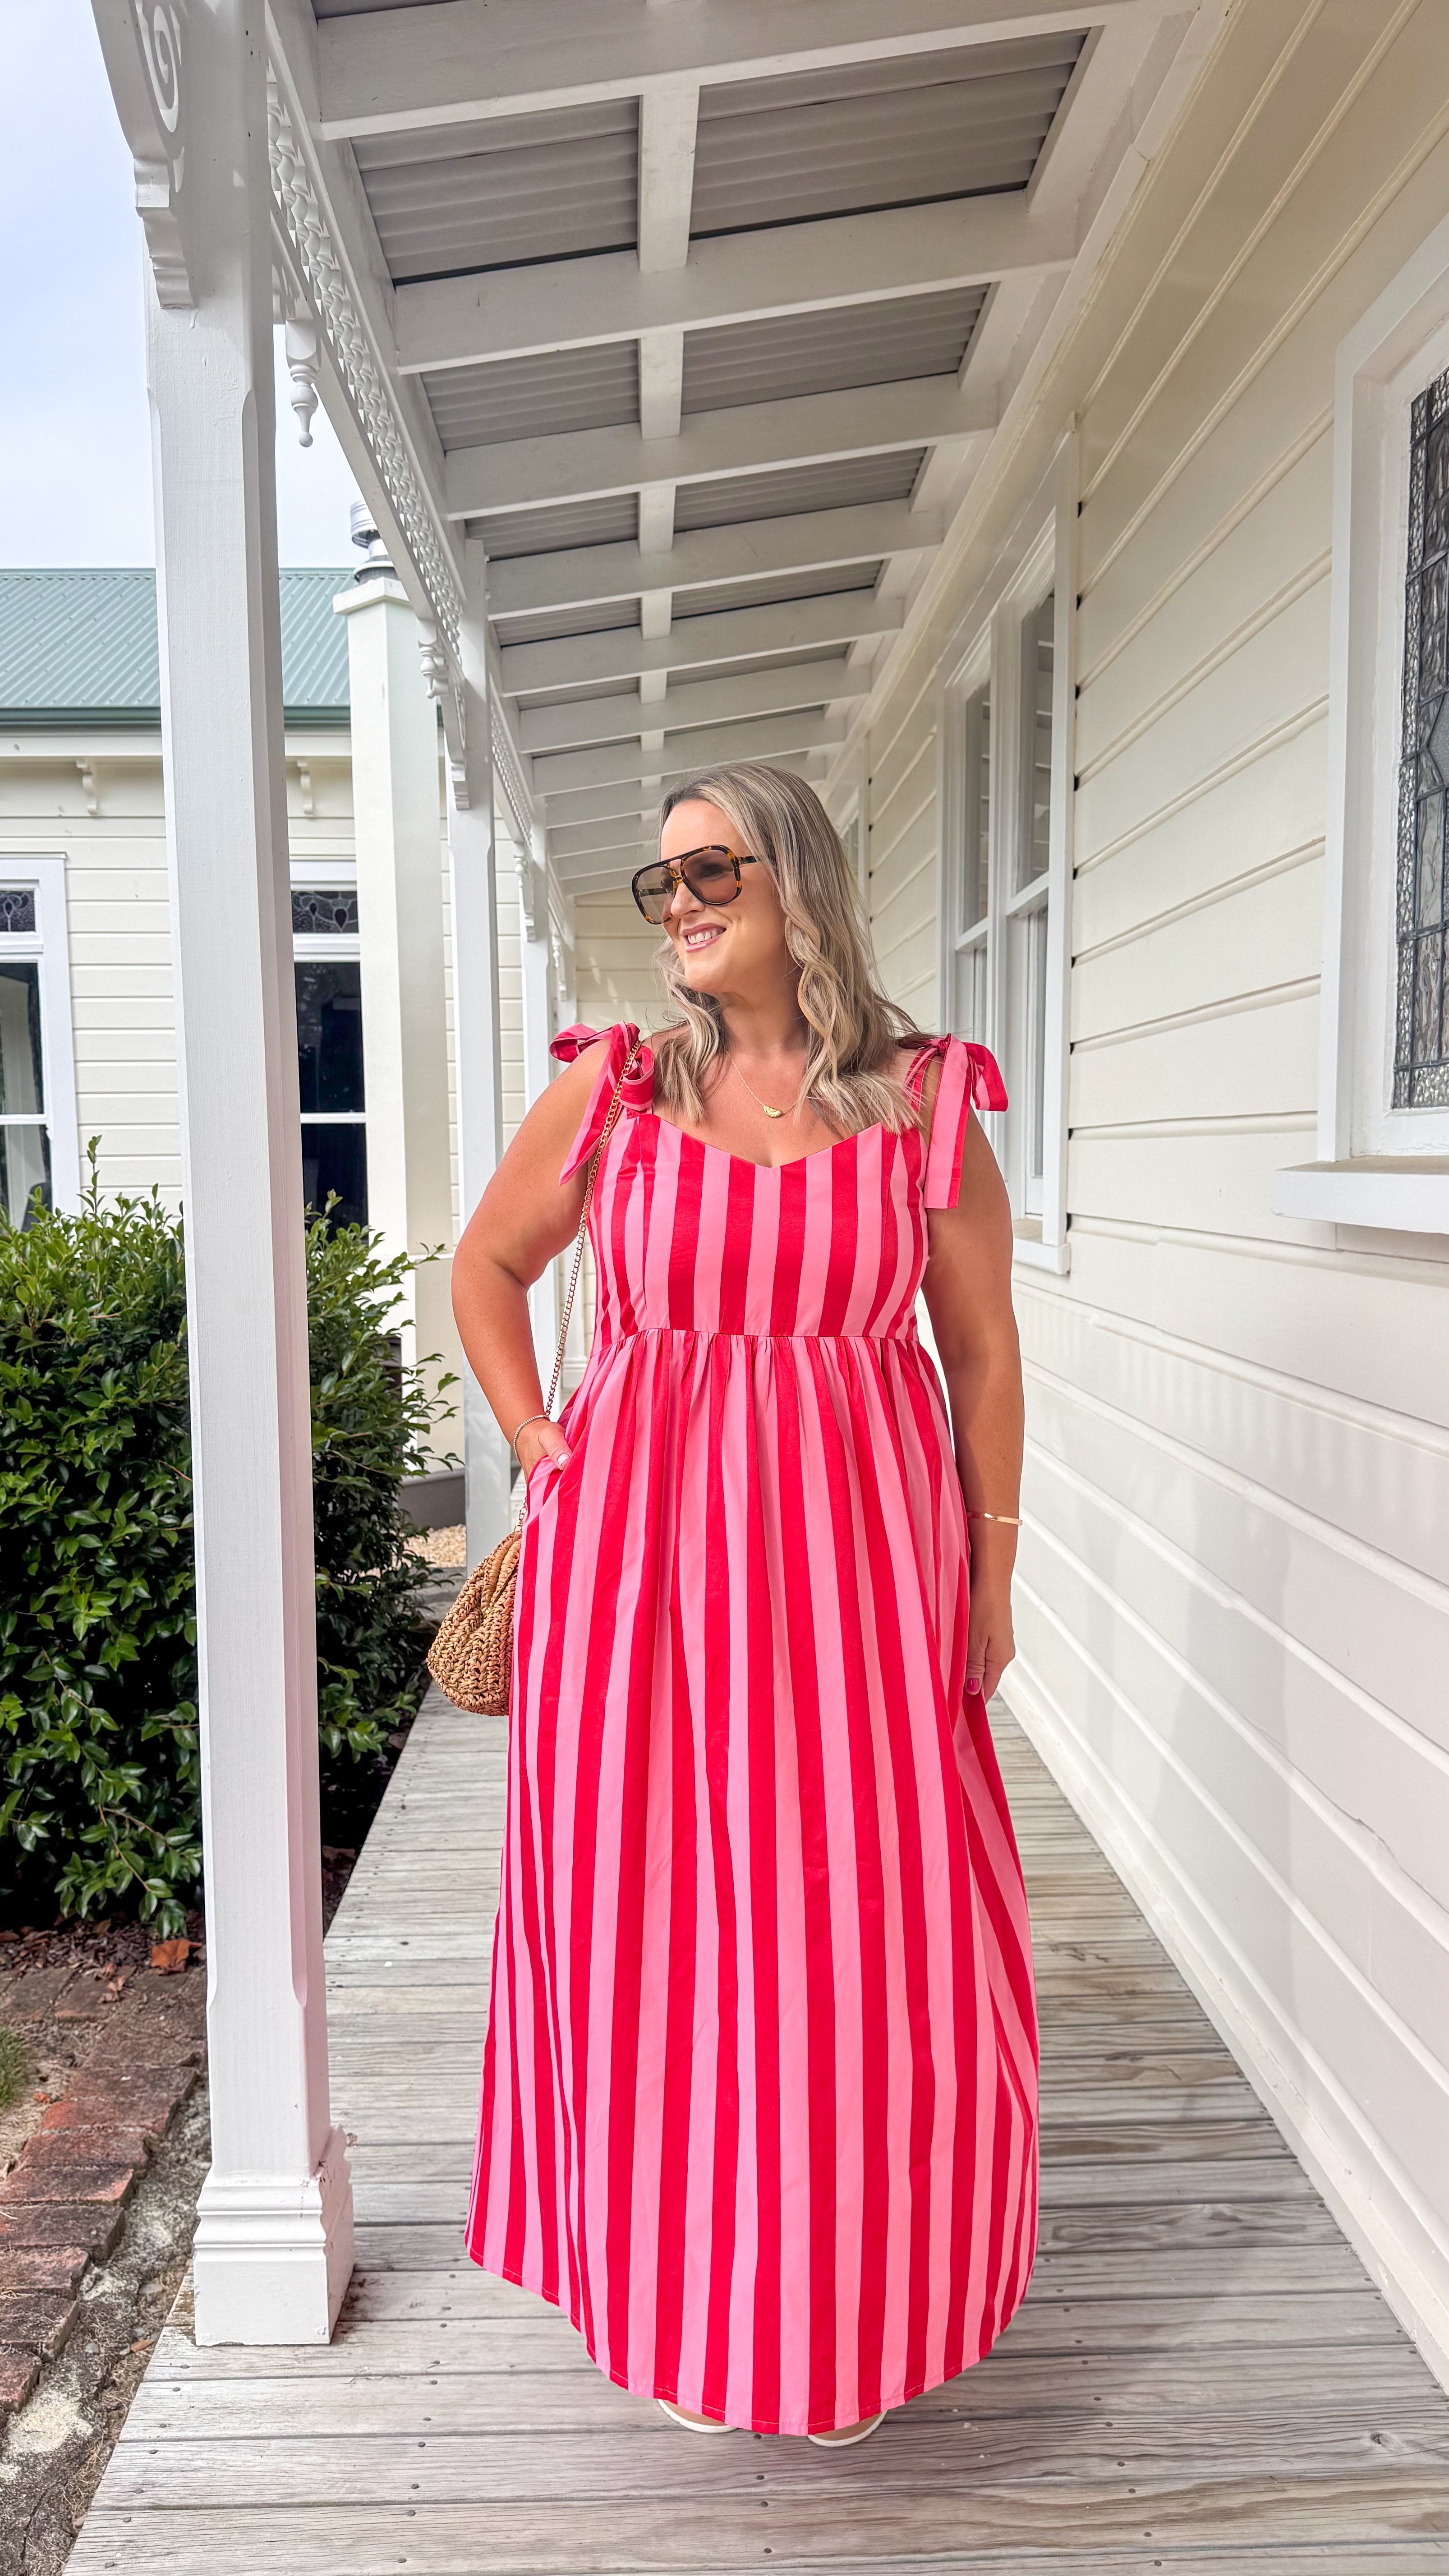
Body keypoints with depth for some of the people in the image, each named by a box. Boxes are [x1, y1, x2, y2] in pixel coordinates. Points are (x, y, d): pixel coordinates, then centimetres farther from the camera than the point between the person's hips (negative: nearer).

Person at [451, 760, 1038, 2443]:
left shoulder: (922, 1101, 0)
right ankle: (693, 2307, 35)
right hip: (643, 1550, 1)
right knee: (654, 1914, 10)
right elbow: (485, 1267, 14)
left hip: (857, 1548, 0)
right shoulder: (612, 1088, 2)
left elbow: (984, 1349, 3)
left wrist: (992, 1574, 3)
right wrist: (541, 1451, 4)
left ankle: (852, 2306, 33)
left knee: (864, 1923, 8)